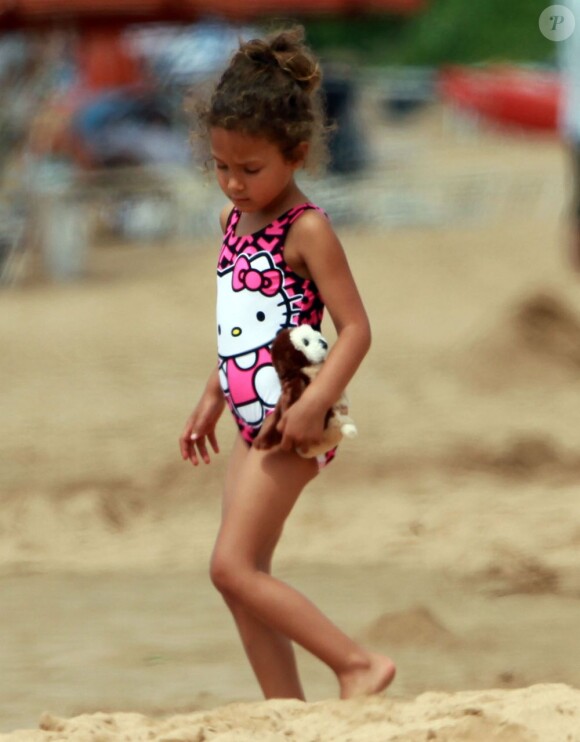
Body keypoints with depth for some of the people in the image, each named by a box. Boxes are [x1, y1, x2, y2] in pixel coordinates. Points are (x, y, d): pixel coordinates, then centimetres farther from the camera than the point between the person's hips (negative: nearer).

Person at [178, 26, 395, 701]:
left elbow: (355, 328, -16)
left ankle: (359, 664, -6)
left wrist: (315, 403, -27)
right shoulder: (235, 219, 11)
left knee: (233, 566, -12)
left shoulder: (306, 230, -14)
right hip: (251, 418, 9)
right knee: (244, 575, 7)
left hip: (288, 420, -9)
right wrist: (211, 402, 25)